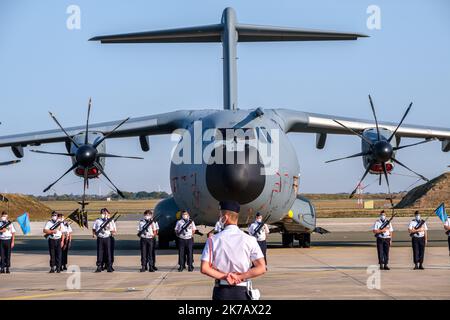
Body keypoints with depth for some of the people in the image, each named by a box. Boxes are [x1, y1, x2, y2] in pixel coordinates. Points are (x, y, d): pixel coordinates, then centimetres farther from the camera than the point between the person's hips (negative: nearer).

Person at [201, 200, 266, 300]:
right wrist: (240, 277, -7)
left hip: (221, 292, 0)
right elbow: (261, 268, -8)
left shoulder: (213, 240, -2)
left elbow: (204, 269, -6)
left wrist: (224, 276, -5)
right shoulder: (249, 240, -3)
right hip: (242, 292, 0)